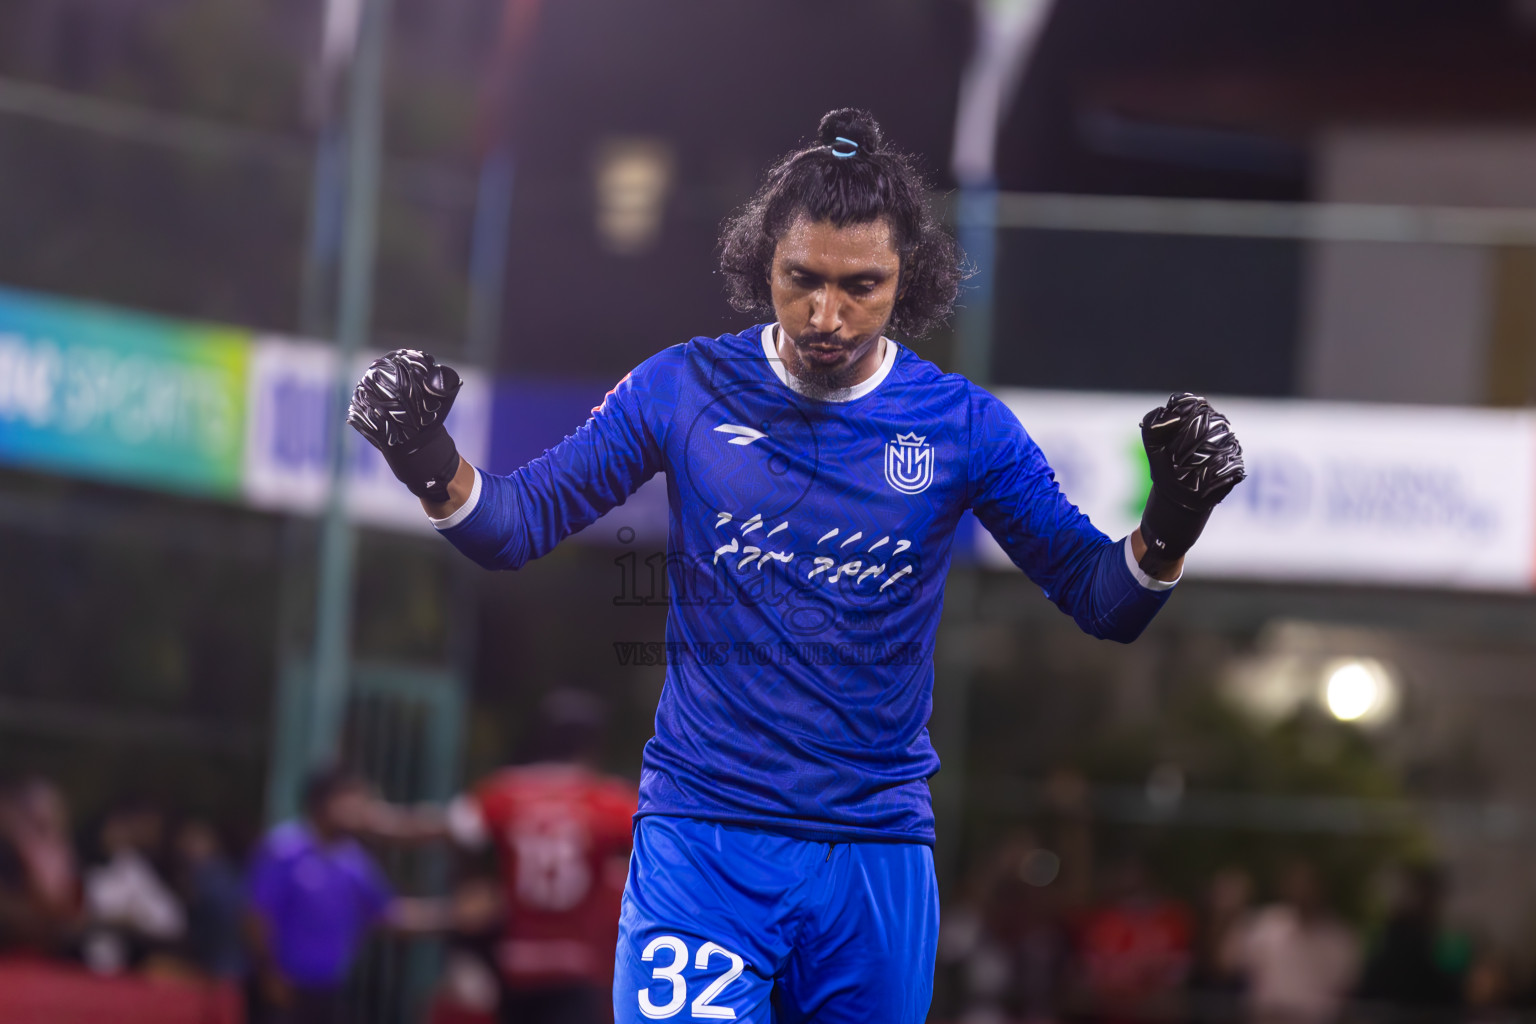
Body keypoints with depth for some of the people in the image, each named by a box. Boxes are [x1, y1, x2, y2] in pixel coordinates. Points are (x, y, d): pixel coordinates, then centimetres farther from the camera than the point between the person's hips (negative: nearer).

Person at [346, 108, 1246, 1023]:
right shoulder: (684, 390, -1)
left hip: (879, 856, 2)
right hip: (700, 841, -1)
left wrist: (1170, 528, -18)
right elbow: (520, 526, 3)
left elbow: (1103, 600, 2)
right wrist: (433, 466, -17)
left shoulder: (962, 425, 0)